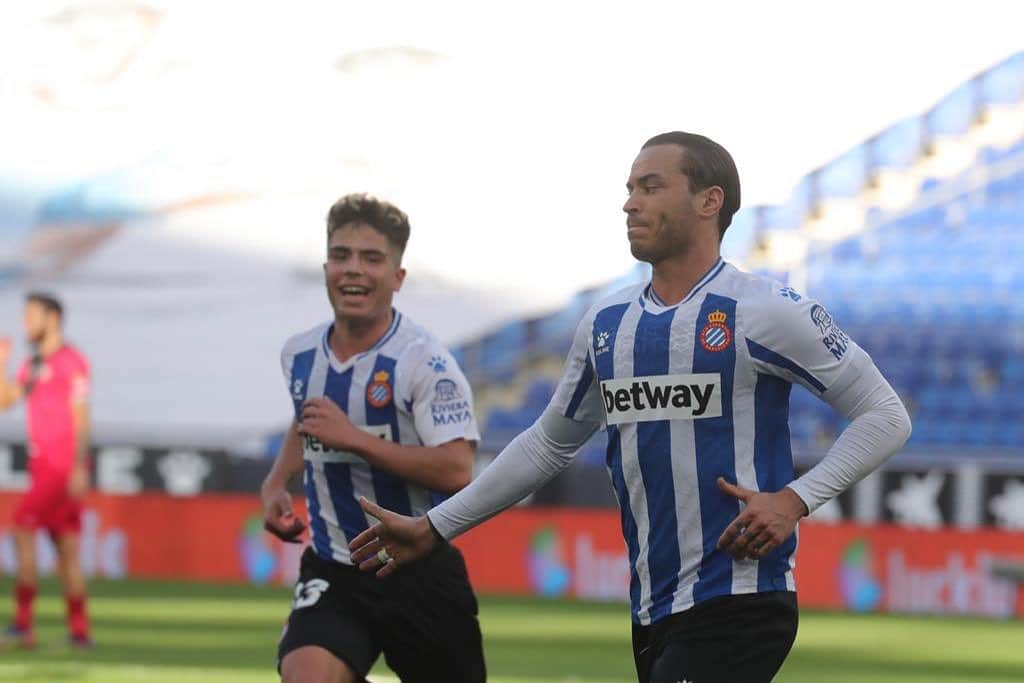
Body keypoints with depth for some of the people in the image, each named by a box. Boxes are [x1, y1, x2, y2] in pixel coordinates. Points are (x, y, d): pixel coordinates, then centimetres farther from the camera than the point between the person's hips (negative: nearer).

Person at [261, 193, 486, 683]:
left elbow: (457, 470, -25)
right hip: (333, 576, 4)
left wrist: (354, 438, -25)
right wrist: (276, 483, 12)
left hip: (420, 573, -4)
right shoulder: (299, 356, 5)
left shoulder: (424, 362, -15)